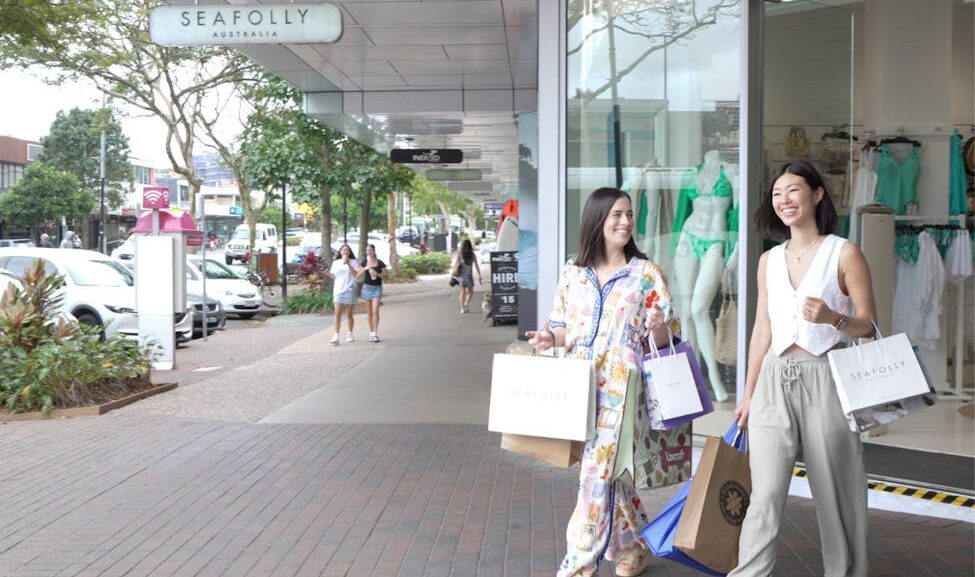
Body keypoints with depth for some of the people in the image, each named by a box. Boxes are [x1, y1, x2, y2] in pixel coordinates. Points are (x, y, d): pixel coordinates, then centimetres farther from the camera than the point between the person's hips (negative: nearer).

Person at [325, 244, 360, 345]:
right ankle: (336, 336, -10)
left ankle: (350, 334, 19)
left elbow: (356, 274, -11)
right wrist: (328, 273, -7)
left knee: (349, 314, 5)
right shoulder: (336, 263, 10)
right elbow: (334, 276, 14)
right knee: (337, 314, -7)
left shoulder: (353, 262, 2)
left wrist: (348, 264, -15)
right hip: (338, 290, 2)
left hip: (349, 290, -2)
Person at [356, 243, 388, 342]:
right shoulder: (365, 263, 4)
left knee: (375, 311, -13)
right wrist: (365, 268, -18)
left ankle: (375, 334, -14)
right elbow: (357, 275, -3)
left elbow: (386, 275, 1)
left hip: (377, 287, -3)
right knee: (369, 312, 7)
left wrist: (378, 274, -16)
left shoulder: (380, 263, -2)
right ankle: (371, 333, 15)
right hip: (367, 287, 3)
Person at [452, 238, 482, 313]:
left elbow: (455, 265, -3)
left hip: (461, 276, 2)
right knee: (470, 291, 13)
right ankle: (466, 303, -10)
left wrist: (453, 276, 2)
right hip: (469, 275, -2)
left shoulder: (459, 254, -2)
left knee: (462, 292, 9)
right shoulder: (472, 255, -5)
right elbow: (476, 266, -5)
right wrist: (479, 276, -1)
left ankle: (462, 308, 5)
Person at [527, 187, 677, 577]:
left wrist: (657, 327, -23)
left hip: (621, 389, -4)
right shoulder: (573, 272, 8)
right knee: (610, 473, 14)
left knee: (598, 474, -7)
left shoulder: (646, 274, -1)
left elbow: (661, 341, -1)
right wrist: (550, 337, -8)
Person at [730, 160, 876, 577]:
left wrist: (832, 319, -23)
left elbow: (869, 326, -2)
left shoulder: (844, 254, -2)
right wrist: (748, 395, 13)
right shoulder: (769, 260, 11)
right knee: (765, 495, -3)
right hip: (774, 380, 3)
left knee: (835, 492, 7)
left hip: (824, 379, -3)